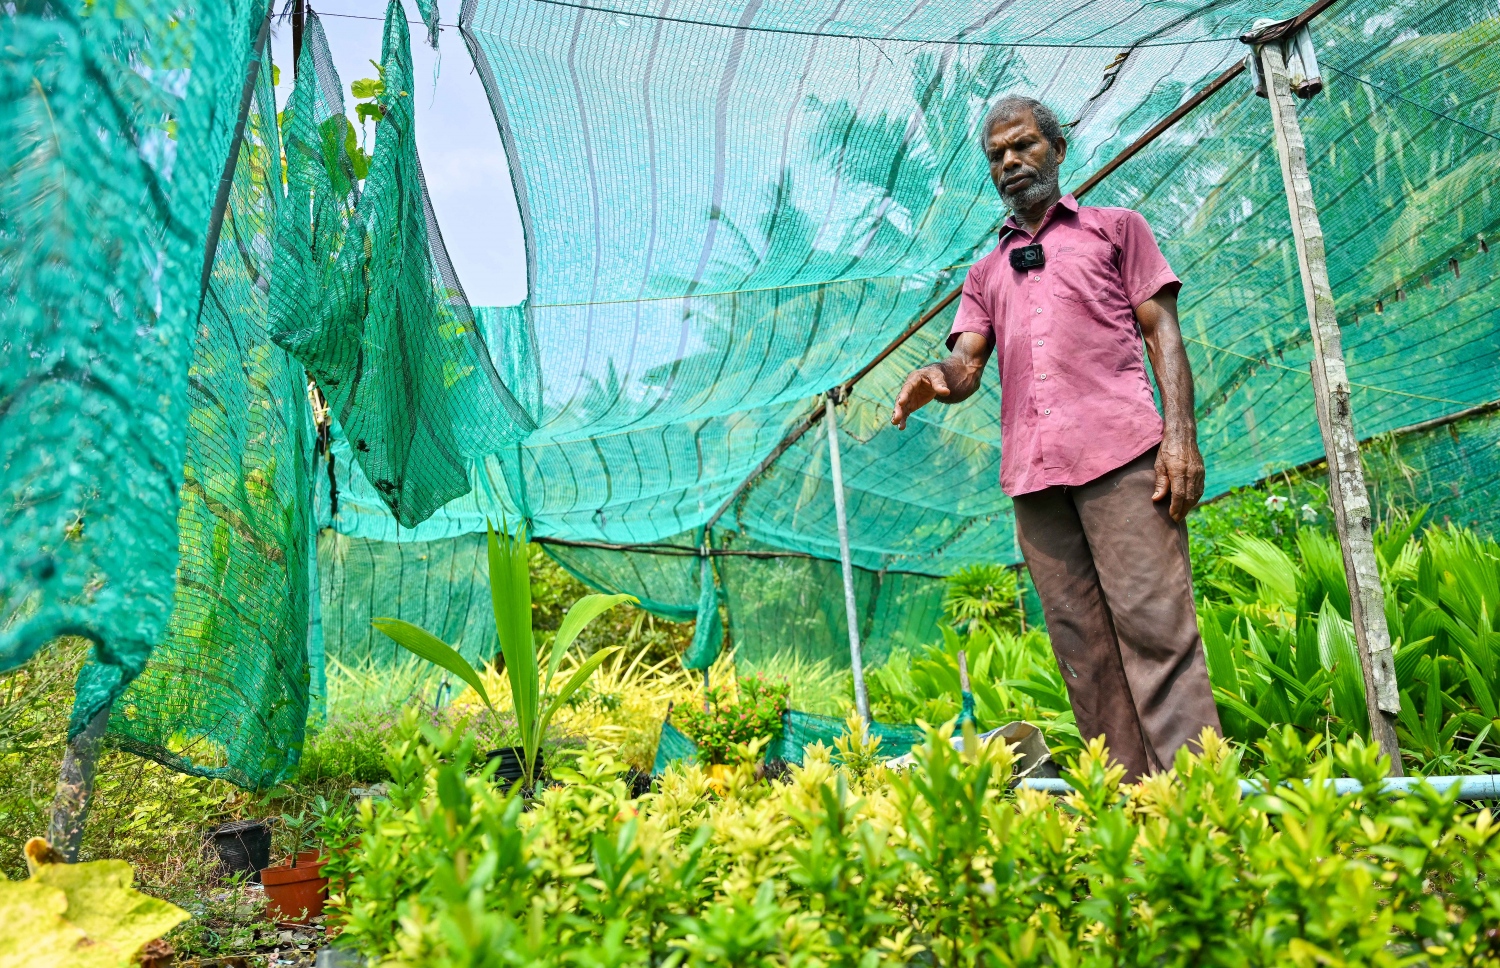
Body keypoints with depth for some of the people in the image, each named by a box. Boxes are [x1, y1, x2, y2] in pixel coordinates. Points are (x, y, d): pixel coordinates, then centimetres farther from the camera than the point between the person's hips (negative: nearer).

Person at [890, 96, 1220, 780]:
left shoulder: (1115, 228, 19)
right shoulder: (986, 273, 28)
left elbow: (1163, 334, 9)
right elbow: (967, 364, 14)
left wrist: (1180, 434, -7)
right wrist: (937, 379, -12)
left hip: (1119, 450, -3)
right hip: (1031, 468, 4)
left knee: (1153, 620, -12)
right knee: (1080, 641, 1)